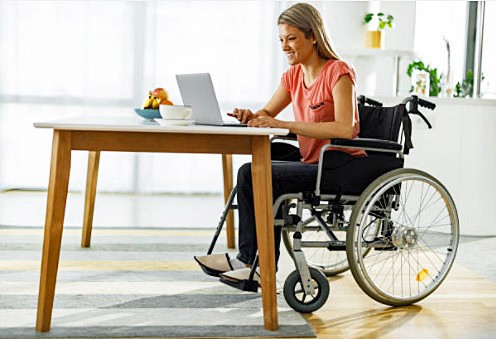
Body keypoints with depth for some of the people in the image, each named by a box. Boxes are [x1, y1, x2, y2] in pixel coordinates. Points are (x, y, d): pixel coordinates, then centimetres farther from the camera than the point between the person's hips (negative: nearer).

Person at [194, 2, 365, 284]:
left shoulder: (338, 72, -13)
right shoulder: (294, 76, 11)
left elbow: (345, 129, -26)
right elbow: (266, 114, 14)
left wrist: (283, 124, -29)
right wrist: (250, 116, -11)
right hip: (313, 164, 8)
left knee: (252, 174, -20)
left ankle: (248, 259, -6)